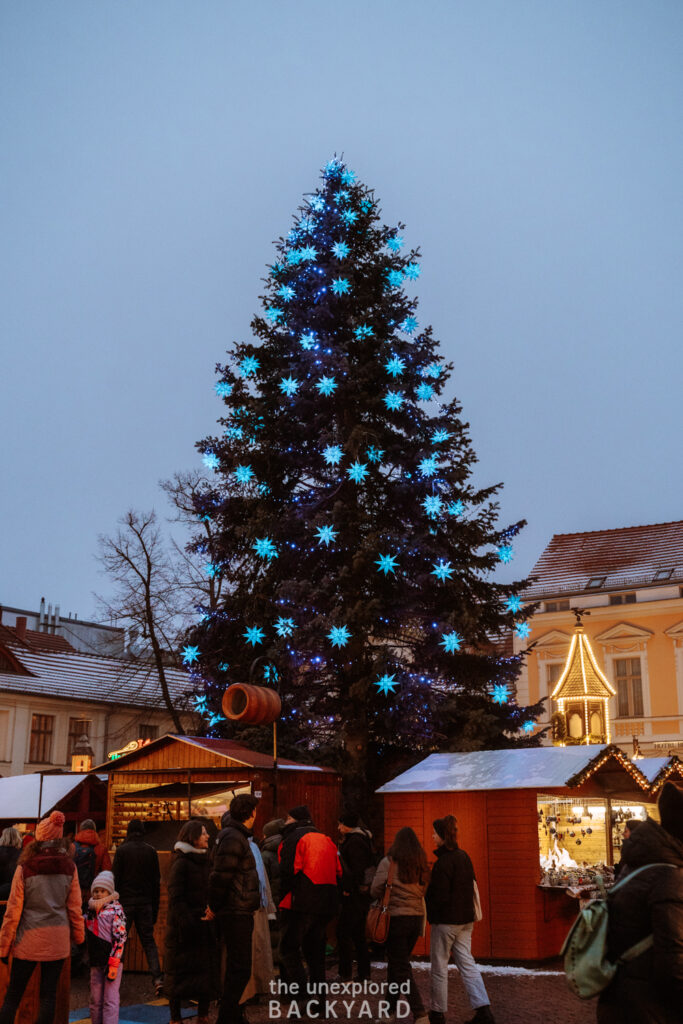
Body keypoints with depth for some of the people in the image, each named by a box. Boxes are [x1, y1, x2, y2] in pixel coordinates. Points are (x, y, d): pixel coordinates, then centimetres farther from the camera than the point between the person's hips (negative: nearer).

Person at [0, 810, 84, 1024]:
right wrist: (78, 936, 16)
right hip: (58, 940, 2)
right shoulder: (69, 867, -1)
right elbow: (75, 907, 4)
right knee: (48, 995, 9)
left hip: (29, 940, -2)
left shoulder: (25, 868, -6)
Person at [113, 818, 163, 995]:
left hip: (125, 902, -2)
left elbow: (116, 879, -5)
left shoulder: (122, 850, -3)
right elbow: (156, 882, 7)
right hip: (145, 903, 2)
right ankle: (157, 978, -9)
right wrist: (155, 909, 13)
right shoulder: (151, 851, 5)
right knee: (148, 941, 5)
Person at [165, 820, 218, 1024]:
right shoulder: (181, 864, -8)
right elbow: (176, 898, -13)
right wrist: (189, 923, -19)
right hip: (184, 927, -7)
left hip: (204, 925, 7)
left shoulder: (206, 862, 13)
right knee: (179, 973, 0)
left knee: (207, 970, 6)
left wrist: (213, 911, 1)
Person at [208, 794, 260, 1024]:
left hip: (238, 912, 10)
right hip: (236, 912, -10)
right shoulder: (233, 838, -17)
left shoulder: (236, 834, 14)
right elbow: (220, 877, -20)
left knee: (236, 967, 18)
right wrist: (214, 908, -10)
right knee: (240, 970, -7)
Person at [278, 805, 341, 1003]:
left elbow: (288, 872, -15)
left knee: (289, 949, -1)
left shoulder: (294, 838, -6)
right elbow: (338, 873, 19)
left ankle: (301, 997, -10)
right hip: (326, 905, 8)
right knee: (315, 950, 16)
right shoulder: (326, 839, 18)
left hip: (301, 904, -7)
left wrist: (284, 895, -2)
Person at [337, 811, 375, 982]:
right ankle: (364, 975, 18)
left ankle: (345, 975, -5)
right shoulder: (362, 839, 17)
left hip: (354, 894, -10)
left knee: (343, 932, -6)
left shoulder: (354, 841, -13)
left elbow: (357, 868, -22)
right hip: (363, 893, 10)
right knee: (358, 934, 14)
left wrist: (347, 889, -18)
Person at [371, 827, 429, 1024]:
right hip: (417, 917, 6)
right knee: (395, 964, 19)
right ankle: (390, 1007, 27)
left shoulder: (389, 862, -9)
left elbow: (375, 890, -10)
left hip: (396, 918, -6)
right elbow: (423, 892, 10)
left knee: (402, 970, -3)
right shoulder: (421, 865, 6)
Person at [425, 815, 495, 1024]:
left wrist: (429, 912, -5)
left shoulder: (444, 862, -20)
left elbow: (439, 895, -20)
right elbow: (471, 886, 15)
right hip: (465, 919, 8)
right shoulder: (464, 856, 7)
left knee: (439, 967, 5)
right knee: (466, 962, 10)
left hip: (446, 920, -8)